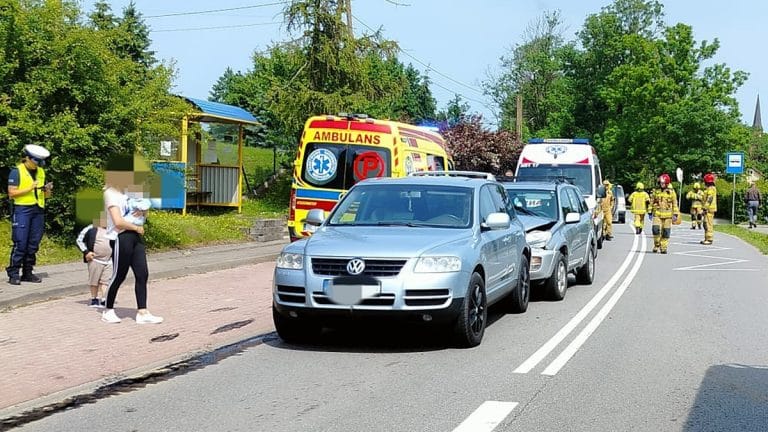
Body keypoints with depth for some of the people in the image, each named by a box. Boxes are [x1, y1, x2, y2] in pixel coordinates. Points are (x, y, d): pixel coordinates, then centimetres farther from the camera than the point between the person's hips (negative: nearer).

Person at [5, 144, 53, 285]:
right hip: (22, 210, -6)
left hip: (38, 210, 6)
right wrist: (29, 189, -16)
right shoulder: (17, 172, -2)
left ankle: (27, 273, 12)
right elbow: (12, 193, -7)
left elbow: (45, 195, 19)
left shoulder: (41, 172, 16)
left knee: (33, 244, 6)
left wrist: (47, 190, -3)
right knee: (20, 244, -9)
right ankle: (13, 274, -4)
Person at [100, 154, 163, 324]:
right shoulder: (111, 193, -10)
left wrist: (142, 212, 1)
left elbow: (143, 209, 24)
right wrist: (137, 227, -7)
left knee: (142, 274, 2)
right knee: (119, 275, 2)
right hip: (120, 238, -8)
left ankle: (142, 312, 6)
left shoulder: (128, 190, 13)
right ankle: (108, 311, 18)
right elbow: (118, 222, -18)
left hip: (135, 236, 8)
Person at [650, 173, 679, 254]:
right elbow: (652, 202, 14)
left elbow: (675, 204, 4)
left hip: (667, 215, 0)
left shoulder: (671, 192, 3)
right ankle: (656, 245, 4)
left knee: (666, 232, 1)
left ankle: (663, 248, 12)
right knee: (656, 229, -14)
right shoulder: (656, 191, 7)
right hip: (657, 214, 0)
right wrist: (650, 212, 11)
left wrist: (675, 214, -1)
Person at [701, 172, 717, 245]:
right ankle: (707, 239, 20)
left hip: (709, 209, -11)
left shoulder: (711, 189, -13)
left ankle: (709, 239, -12)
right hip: (708, 209, 11)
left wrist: (705, 207, -23)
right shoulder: (709, 188, 20)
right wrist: (704, 207, 27)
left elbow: (709, 199, -21)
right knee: (706, 224, 15)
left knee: (708, 224, -11)